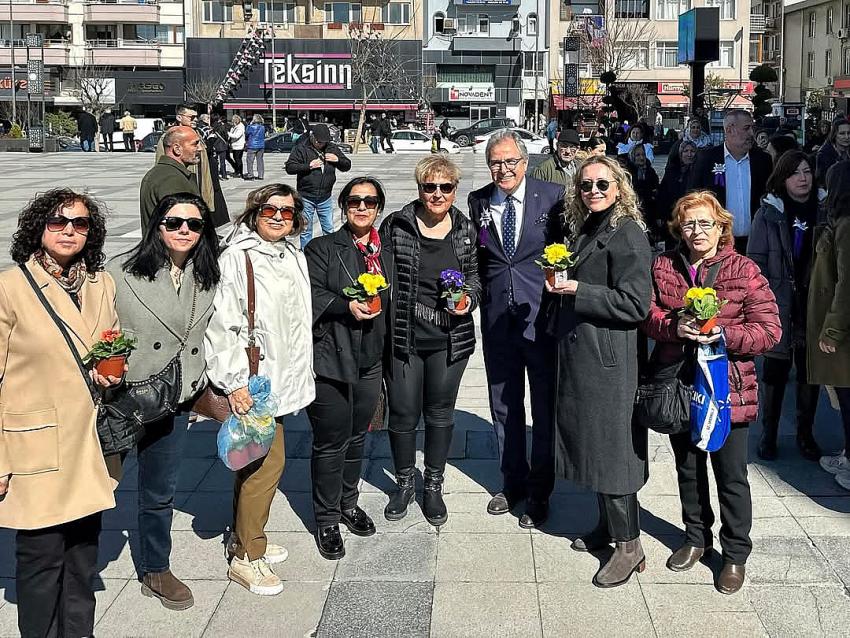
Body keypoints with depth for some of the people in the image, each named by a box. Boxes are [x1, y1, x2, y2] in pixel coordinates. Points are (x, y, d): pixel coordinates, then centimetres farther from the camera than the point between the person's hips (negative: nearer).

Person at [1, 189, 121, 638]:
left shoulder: (102, 284, 8)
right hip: (36, 446, -5)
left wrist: (113, 373, 0)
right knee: (42, 555, 3)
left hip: (91, 445, 5)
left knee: (83, 551, 14)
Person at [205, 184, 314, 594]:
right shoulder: (236, 259, -13)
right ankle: (246, 557, 4)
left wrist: (300, 375, 21)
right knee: (267, 461, -7)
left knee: (255, 460, 16)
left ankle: (244, 537, 31)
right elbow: (221, 324, -17)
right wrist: (234, 382, -19)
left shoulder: (294, 258, 11)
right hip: (251, 381, -8)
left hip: (281, 377, 8)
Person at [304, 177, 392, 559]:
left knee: (357, 438, 18)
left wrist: (389, 357, 17)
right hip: (330, 360, -5)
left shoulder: (386, 254, 11)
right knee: (331, 443, 1)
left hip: (370, 362, 6)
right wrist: (347, 307, -25)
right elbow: (309, 294, -14)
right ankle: (326, 521, 15)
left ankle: (348, 504, 37)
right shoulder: (322, 249, -5)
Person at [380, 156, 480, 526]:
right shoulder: (396, 226, -7)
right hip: (403, 338, -2)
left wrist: (469, 297, -9)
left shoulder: (465, 229, 0)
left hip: (450, 340, 2)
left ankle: (433, 486, 32)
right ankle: (404, 483, 31)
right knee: (403, 414, 8)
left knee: (440, 413, 14)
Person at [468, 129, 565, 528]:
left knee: (545, 407, 7)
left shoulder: (552, 196, -7)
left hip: (543, 316, -3)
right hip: (498, 318, 4)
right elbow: (475, 259, 12)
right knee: (503, 405, 16)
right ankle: (512, 482, 34)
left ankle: (539, 492, 22)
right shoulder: (477, 202, 3)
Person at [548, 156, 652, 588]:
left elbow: (635, 304, -19)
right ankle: (607, 525, 28)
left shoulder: (627, 234, -13)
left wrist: (578, 290, -20)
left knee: (610, 445, -5)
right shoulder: (583, 230, 14)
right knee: (590, 440, 15)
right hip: (580, 356, 9)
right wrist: (561, 282, 8)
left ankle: (629, 545, 4)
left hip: (609, 359, -9)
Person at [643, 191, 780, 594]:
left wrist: (722, 333, -24)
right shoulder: (663, 267, 3)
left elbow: (769, 331, -11)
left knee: (731, 477, 7)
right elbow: (648, 315, 0)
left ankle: (735, 554, 24)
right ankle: (696, 537, 39)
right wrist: (674, 326, -20)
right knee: (688, 468, 19)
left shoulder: (744, 270, -9)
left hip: (728, 389, -4)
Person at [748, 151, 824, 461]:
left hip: (814, 304, 2)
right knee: (775, 369, 6)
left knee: (810, 371, 9)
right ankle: (769, 433, 19)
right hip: (778, 305, -1)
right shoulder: (769, 213, -2)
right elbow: (755, 261, -2)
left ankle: (805, 433, 23)